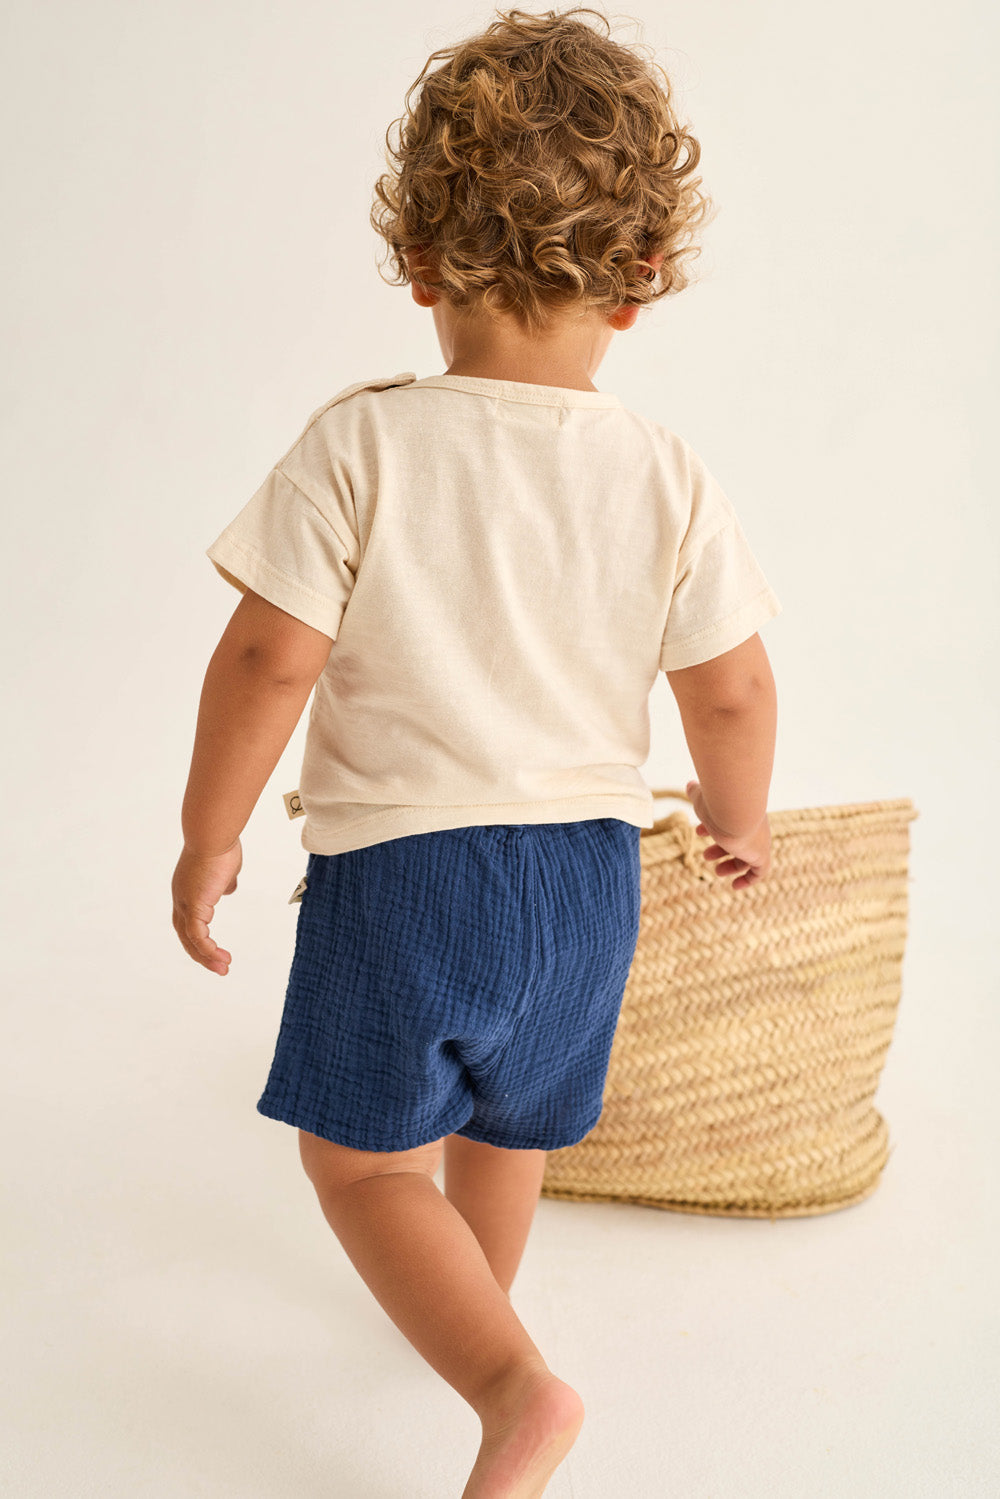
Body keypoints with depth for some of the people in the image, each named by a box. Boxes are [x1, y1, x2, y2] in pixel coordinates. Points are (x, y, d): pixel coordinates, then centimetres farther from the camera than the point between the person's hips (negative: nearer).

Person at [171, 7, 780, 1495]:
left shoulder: (360, 445, -13)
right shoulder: (668, 477, -6)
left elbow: (267, 663, -14)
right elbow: (733, 690, -2)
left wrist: (207, 838, 0)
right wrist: (738, 816, 18)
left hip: (396, 861, -4)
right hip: (588, 869, 4)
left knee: (361, 1154, 15)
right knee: (509, 1122, 28)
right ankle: (470, 1301, 51)